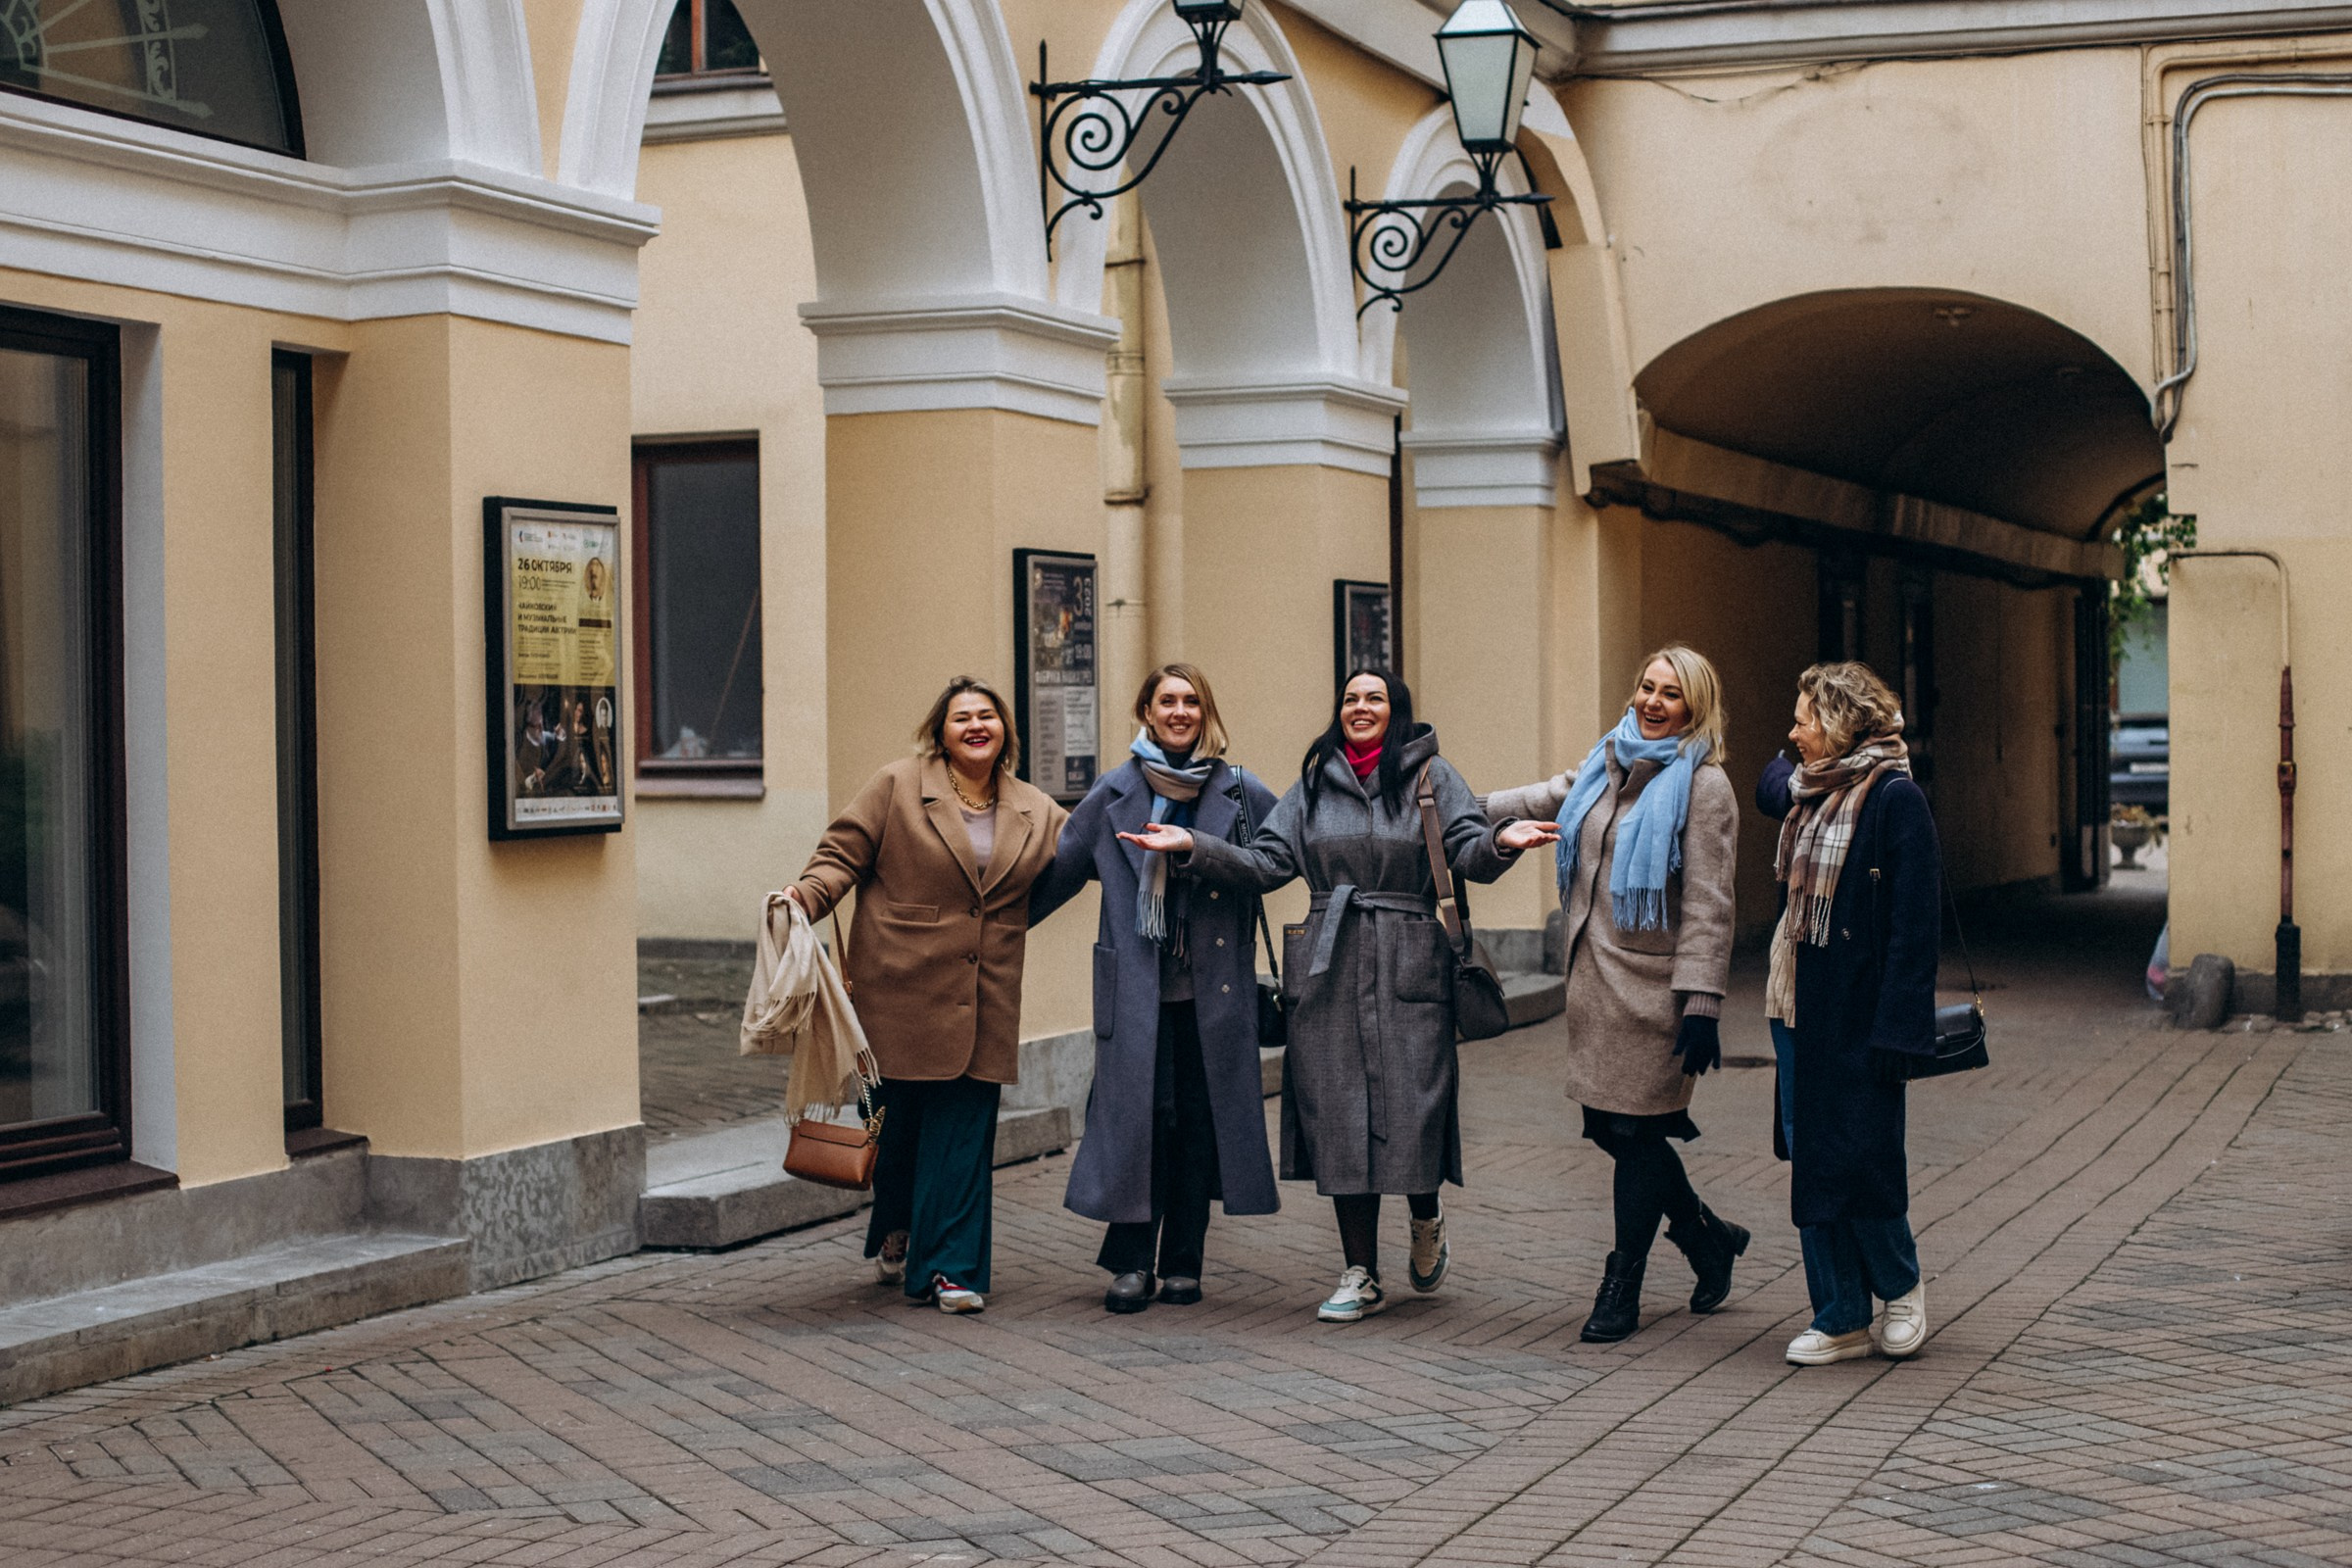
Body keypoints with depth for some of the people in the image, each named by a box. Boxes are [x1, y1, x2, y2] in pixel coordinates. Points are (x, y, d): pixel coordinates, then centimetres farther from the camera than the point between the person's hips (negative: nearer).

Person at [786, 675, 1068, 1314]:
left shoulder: (1037, 813, 12)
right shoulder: (897, 787, 0)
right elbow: (844, 854, -2)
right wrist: (806, 896, -19)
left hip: (982, 1006, 3)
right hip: (904, 992, -2)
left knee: (963, 1129, -2)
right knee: (902, 1118, 6)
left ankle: (949, 1267, 3)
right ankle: (895, 1234, 30)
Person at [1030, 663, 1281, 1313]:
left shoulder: (1240, 793, 5)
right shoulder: (1116, 794, 5)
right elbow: (1057, 870, 11)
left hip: (1213, 988, 1)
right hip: (1138, 987, -1)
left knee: (1199, 1120, 3)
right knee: (1139, 1114, -5)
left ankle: (1182, 1263, 13)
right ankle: (1131, 1261, 5)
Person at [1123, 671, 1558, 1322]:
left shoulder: (1431, 776, 5)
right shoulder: (1314, 784, 14)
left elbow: (1469, 853, -7)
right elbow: (1264, 864, 9)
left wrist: (1501, 841, -29)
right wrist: (1192, 847, -4)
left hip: (1409, 971, -3)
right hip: (1329, 969, 3)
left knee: (1409, 1109, -8)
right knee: (1339, 1116, 3)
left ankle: (1427, 1218, 26)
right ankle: (1361, 1277, 12)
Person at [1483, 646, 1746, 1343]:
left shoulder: (1703, 785, -8)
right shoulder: (1609, 764, 12)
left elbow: (1707, 904, -12)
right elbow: (1545, 800, 29)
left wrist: (1701, 1003, -17)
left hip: (1652, 983, -7)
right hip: (1594, 975, 7)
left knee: (1636, 1130, -1)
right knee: (1607, 1122, 8)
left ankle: (1622, 1289, 12)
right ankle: (1708, 1238, 28)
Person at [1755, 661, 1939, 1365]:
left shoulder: (1894, 798, -13)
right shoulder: (1805, 792, 11)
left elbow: (1914, 926, -16)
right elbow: (1769, 786, 39)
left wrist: (1896, 1029, -20)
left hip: (1857, 1012, -8)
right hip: (1797, 1007, 8)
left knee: (1860, 1161, -2)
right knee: (1809, 1161, 8)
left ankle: (1901, 1286, 23)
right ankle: (1841, 1320, 16)